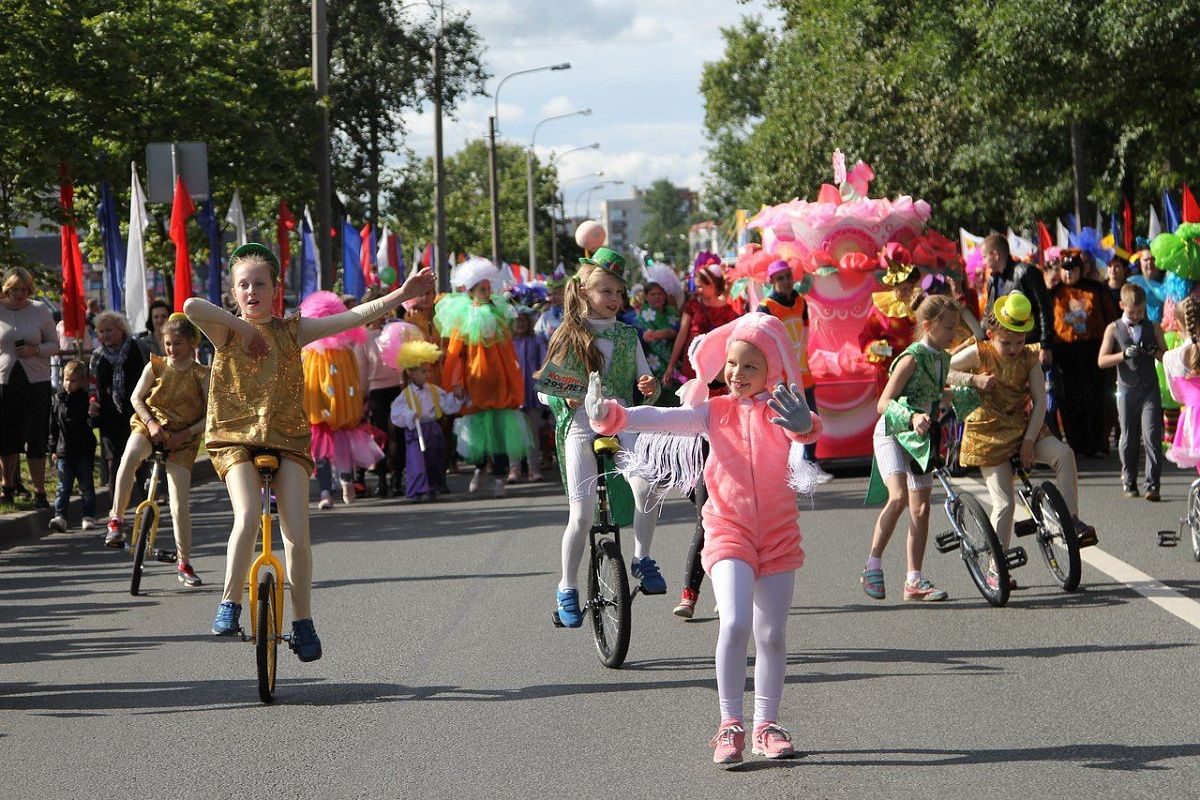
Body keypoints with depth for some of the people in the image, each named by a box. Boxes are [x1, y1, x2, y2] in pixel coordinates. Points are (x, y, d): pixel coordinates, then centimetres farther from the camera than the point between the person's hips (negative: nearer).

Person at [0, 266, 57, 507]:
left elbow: (54, 345, 6)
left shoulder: (40, 310, 1)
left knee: (36, 439, -3)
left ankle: (39, 491, 3)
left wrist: (36, 350, -13)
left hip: (36, 381, -1)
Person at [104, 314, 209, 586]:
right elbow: (136, 398, 4)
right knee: (130, 456, -37)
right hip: (149, 427, 0)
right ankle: (116, 519, -29)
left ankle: (184, 564, 10)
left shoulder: (201, 375, -3)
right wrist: (150, 422, -13)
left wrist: (186, 434, -14)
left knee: (181, 506, -5)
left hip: (181, 440, 0)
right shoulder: (155, 366, 2)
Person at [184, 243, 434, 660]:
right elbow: (191, 307, -19)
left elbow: (351, 317, 1)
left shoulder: (292, 330, 7)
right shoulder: (227, 332, 2)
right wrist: (241, 325, -11)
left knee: (297, 537, -7)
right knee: (247, 519, -25)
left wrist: (400, 295, -6)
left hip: (287, 440, 2)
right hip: (235, 438, -2)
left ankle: (303, 622, 8)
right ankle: (230, 603, -10)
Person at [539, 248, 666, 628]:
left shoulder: (627, 335, 11)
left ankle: (642, 559, -8)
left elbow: (642, 379, 16)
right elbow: (546, 391, 4)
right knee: (581, 515, -6)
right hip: (580, 429, -2)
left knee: (647, 485, -27)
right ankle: (567, 589, 12)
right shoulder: (568, 337, 3)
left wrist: (649, 387, -8)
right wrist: (566, 399, -18)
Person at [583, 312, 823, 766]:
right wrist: (612, 417, -29)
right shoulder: (714, 412, 0)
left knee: (772, 635, 7)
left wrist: (803, 424, -52)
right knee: (734, 624, -19)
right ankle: (730, 725, -10)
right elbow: (664, 420, -12)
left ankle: (766, 727, 21)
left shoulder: (781, 410, -5)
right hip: (728, 531, -1)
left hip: (778, 535, 1)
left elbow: (808, 430, -27)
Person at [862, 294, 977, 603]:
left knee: (921, 507, 5)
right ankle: (872, 567, -16)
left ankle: (914, 580, 10)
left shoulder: (943, 359, 6)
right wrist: (912, 417, -38)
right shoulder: (912, 358, -18)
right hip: (892, 433, -8)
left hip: (920, 438, 8)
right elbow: (884, 403, -22)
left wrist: (973, 392, 15)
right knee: (898, 496, -26)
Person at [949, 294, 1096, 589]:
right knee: (1004, 503, -9)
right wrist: (973, 380, -21)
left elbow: (1039, 400, -3)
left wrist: (1029, 440, -12)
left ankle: (1071, 519, -16)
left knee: (1063, 453, -26)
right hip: (989, 434, -3)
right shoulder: (979, 353, -7)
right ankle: (996, 570, 3)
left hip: (1023, 428, 3)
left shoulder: (1028, 358, -1)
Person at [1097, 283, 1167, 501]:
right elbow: (1102, 361, -1)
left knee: (1151, 437, -11)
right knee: (1128, 438, 6)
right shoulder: (1114, 329, 6)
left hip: (1150, 389, 0)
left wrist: (1156, 352, -9)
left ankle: (1152, 485, -12)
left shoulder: (1153, 328, 10)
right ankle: (1129, 482, 18)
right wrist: (1124, 355, -16)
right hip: (1127, 390, 0)